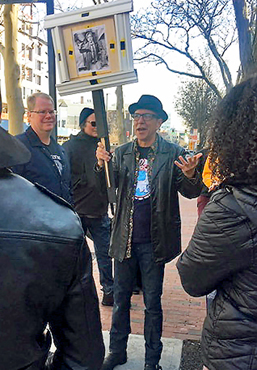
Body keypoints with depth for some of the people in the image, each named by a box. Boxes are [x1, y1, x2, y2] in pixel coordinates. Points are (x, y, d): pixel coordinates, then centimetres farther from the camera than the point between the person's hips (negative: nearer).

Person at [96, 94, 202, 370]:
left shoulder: (173, 153, -5)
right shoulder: (121, 153, 3)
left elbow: (190, 193, -8)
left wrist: (189, 175, -30)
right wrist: (101, 165, -24)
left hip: (154, 241, -2)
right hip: (125, 239, 3)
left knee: (152, 303, 13)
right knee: (120, 298, 16)